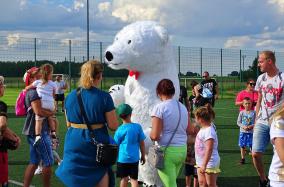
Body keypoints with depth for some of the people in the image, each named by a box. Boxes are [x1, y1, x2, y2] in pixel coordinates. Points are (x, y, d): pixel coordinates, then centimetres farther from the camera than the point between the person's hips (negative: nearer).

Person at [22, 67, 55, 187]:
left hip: (32, 132, 10)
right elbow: (38, 111, -25)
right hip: (38, 131, -10)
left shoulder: (31, 92, 17)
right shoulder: (34, 93, -15)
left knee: (34, 162, 13)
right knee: (48, 162, -1)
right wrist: (51, 113, -11)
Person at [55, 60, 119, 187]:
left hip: (74, 144, 4)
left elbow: (68, 124, 10)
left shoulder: (70, 96, 2)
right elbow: (113, 126, -9)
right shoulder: (104, 97, -11)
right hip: (97, 144, -4)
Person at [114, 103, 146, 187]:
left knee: (124, 178, 14)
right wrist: (143, 156, 11)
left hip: (122, 158, -1)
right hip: (134, 158, 1)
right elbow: (142, 143, -1)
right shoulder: (137, 127, -7)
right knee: (134, 179, 5)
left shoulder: (119, 130, -10)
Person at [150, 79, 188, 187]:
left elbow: (155, 136, -15)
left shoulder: (159, 108, -10)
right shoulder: (183, 107, 8)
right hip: (182, 150, 6)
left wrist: (150, 134, 7)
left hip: (167, 151, -6)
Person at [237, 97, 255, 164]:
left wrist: (252, 126, -16)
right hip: (243, 132, 1)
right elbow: (238, 122, 2)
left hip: (251, 132, -1)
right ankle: (242, 158, 17)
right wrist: (243, 126, -13)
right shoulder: (241, 112, 1)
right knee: (242, 146, 6)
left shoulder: (253, 112, -1)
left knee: (252, 146, -3)